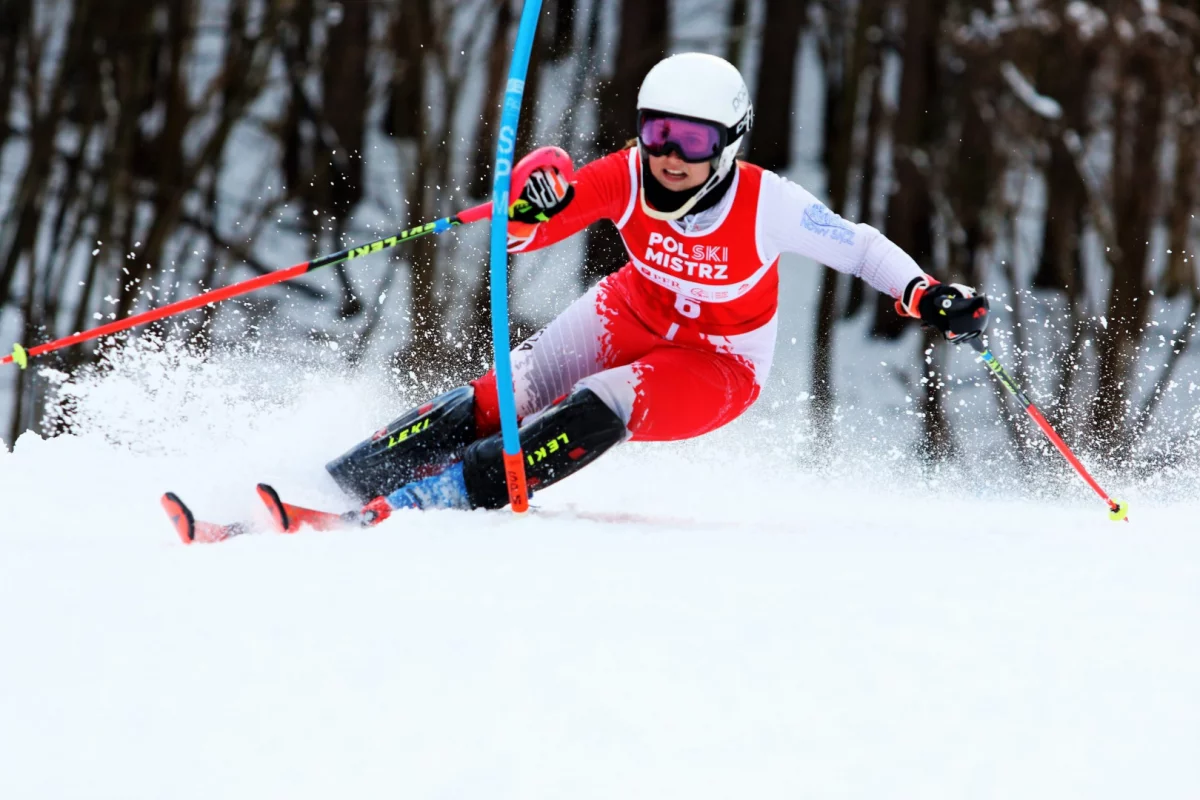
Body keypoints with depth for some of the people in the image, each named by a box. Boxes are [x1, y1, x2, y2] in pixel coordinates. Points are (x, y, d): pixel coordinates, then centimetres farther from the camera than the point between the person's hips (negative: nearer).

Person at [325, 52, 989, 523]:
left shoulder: (766, 204, -28)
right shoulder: (628, 179, -23)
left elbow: (861, 247, -15)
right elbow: (522, 231, -27)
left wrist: (929, 297, -31)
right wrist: (535, 207, -51)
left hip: (717, 365, -3)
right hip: (632, 317, 3)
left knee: (596, 412, -30)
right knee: (506, 396, -16)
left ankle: (452, 491, -31)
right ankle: (348, 476, -8)